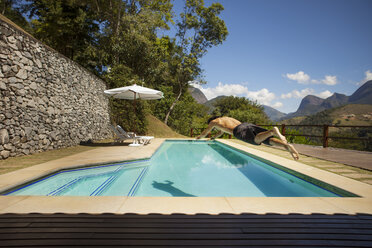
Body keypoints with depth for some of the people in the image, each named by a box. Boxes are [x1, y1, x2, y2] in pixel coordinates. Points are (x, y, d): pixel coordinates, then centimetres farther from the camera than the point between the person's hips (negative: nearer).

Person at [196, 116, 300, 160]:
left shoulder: (213, 121, 29)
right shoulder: (226, 118, 48)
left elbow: (204, 133, 41)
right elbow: (221, 132, 64)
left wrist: (199, 137, 62)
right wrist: (212, 138, 74)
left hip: (240, 131, -6)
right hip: (248, 125, 7)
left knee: (257, 140, -32)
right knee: (269, 140, -7)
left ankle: (273, 131, -58)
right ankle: (287, 146, -33)